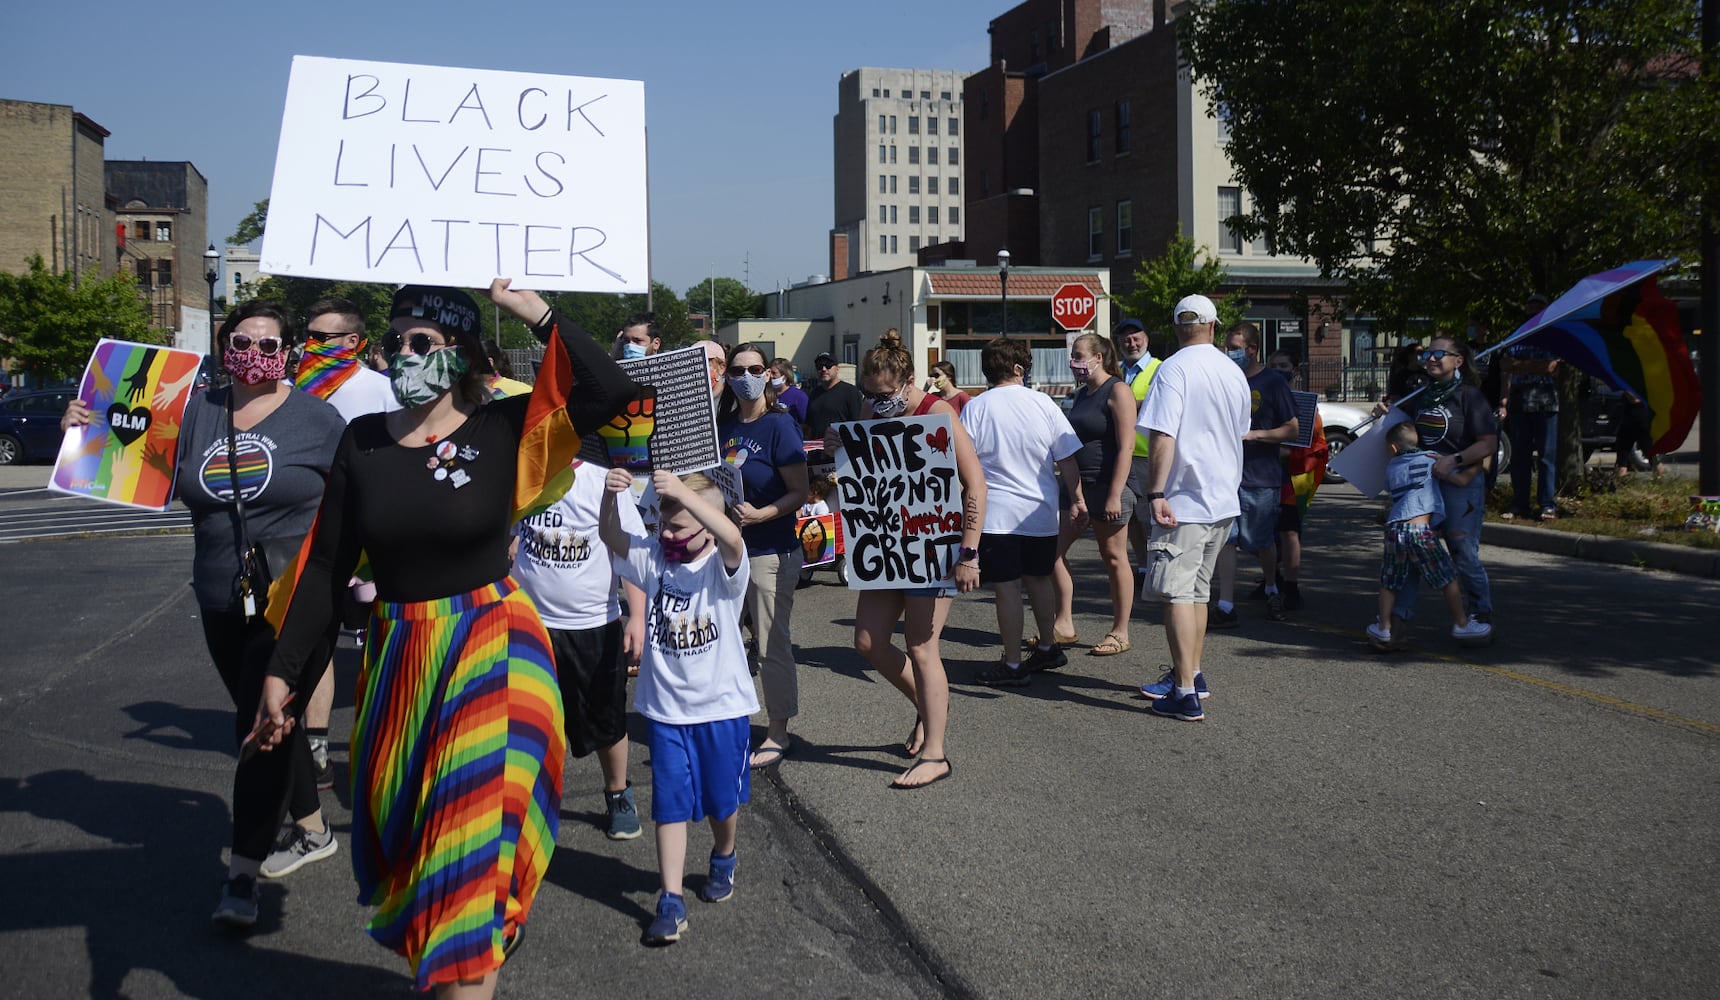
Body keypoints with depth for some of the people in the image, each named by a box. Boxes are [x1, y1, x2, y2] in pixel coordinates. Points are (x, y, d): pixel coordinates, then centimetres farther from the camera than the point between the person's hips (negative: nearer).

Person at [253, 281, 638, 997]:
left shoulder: (503, 430, -6)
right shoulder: (362, 442, 2)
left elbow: (611, 393, -18)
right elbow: (325, 566, 4)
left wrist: (535, 312, -17)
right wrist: (282, 671, 2)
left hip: (491, 650, -4)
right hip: (397, 657, 4)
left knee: (473, 838, -4)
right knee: (399, 831, 13)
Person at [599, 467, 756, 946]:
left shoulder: (724, 566, -13)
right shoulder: (653, 559, 1)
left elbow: (731, 538, -35)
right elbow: (612, 537, -8)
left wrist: (682, 491, -44)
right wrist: (611, 496, -28)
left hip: (722, 705, -2)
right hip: (666, 709, 3)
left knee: (723, 799, 16)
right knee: (671, 805, 2)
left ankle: (723, 859, 44)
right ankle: (671, 901, 5)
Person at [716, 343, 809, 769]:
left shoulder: (780, 425, -11)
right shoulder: (724, 427, 8)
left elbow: (799, 493, -13)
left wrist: (761, 515, -26)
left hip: (771, 553, -6)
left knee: (772, 646, 0)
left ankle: (778, 734, 12)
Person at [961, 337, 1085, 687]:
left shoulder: (975, 408, -6)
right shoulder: (1043, 403, 0)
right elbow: (1067, 460, 1)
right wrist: (1077, 500, 10)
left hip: (996, 513, -4)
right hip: (1041, 512, 4)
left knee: (1007, 587, 1)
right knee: (1039, 578, 20)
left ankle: (1012, 665, 7)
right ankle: (1048, 647, 33)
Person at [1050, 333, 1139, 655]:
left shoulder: (1117, 392, -10)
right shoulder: (1081, 393, 16)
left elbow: (1126, 447, -16)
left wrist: (1115, 495, -22)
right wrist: (1067, 486, 18)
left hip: (1107, 486, -8)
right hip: (1075, 485, 9)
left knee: (1114, 557, 0)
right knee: (1052, 550, 2)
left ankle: (1120, 633, 8)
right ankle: (1064, 623, 11)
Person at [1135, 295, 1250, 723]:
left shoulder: (1174, 369, -13)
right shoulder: (1235, 372, 9)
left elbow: (1162, 438, -21)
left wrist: (1156, 493, -19)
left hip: (1185, 501, -7)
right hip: (1224, 500, 7)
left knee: (1178, 594, -5)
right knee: (1197, 590, 18)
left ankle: (1186, 695, -8)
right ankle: (1190, 674, 28)